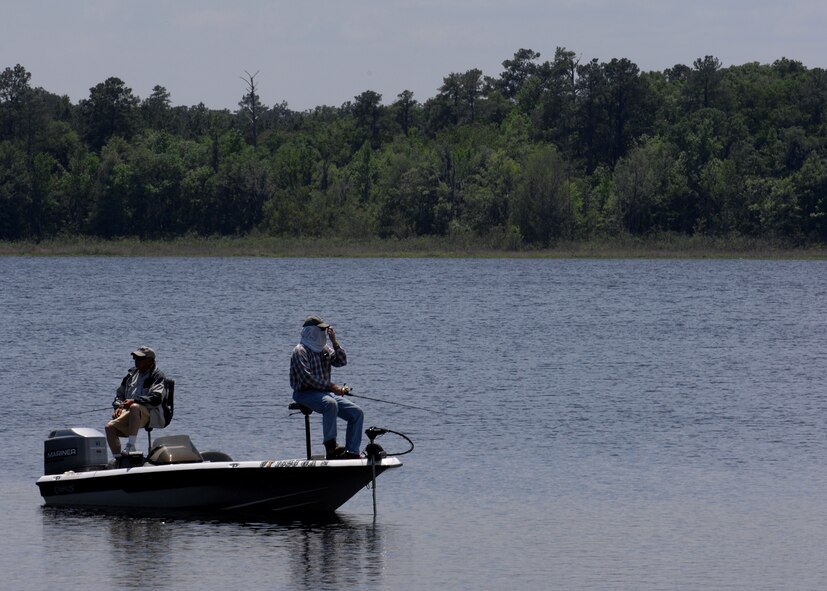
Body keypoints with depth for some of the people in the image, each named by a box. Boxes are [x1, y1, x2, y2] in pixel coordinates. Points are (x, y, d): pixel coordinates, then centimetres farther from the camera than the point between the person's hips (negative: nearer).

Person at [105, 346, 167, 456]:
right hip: (128, 412, 7)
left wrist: (134, 401, -21)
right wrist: (118, 406, 7)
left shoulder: (157, 376, 1)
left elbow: (156, 398, -14)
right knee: (110, 427, -17)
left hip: (148, 413, -7)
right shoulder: (132, 374, 22)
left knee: (135, 407, -40)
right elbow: (120, 393, 29)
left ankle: (131, 445, -37)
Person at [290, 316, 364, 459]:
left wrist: (335, 342, -3)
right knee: (330, 404, -39)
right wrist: (331, 386, -23)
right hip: (305, 393, -8)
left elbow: (342, 361, 7)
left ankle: (352, 452, -8)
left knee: (357, 413, -6)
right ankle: (331, 447, -35)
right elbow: (307, 378, -19)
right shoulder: (300, 352, -9)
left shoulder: (325, 349, 17)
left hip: (325, 392, 8)